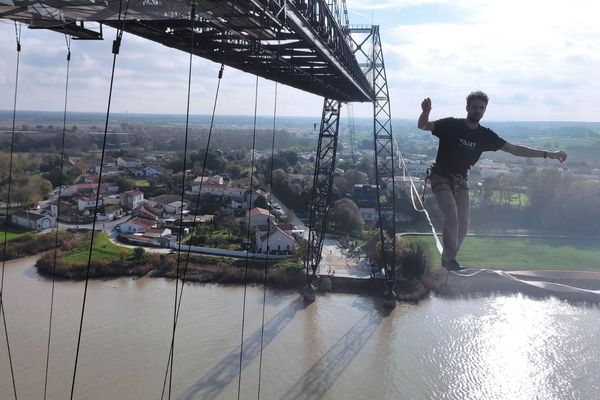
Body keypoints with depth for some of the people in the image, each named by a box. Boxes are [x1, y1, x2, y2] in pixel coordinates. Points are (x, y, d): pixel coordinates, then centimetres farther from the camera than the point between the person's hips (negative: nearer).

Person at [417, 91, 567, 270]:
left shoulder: (485, 135, -1)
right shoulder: (451, 125, -13)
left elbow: (513, 149, 2)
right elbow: (423, 126, -18)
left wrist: (547, 154, -1)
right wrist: (426, 111, -43)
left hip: (460, 181, 5)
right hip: (441, 178, -5)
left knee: (463, 223, 2)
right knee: (452, 217, -19)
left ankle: (448, 258, 19)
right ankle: (449, 258, -4)